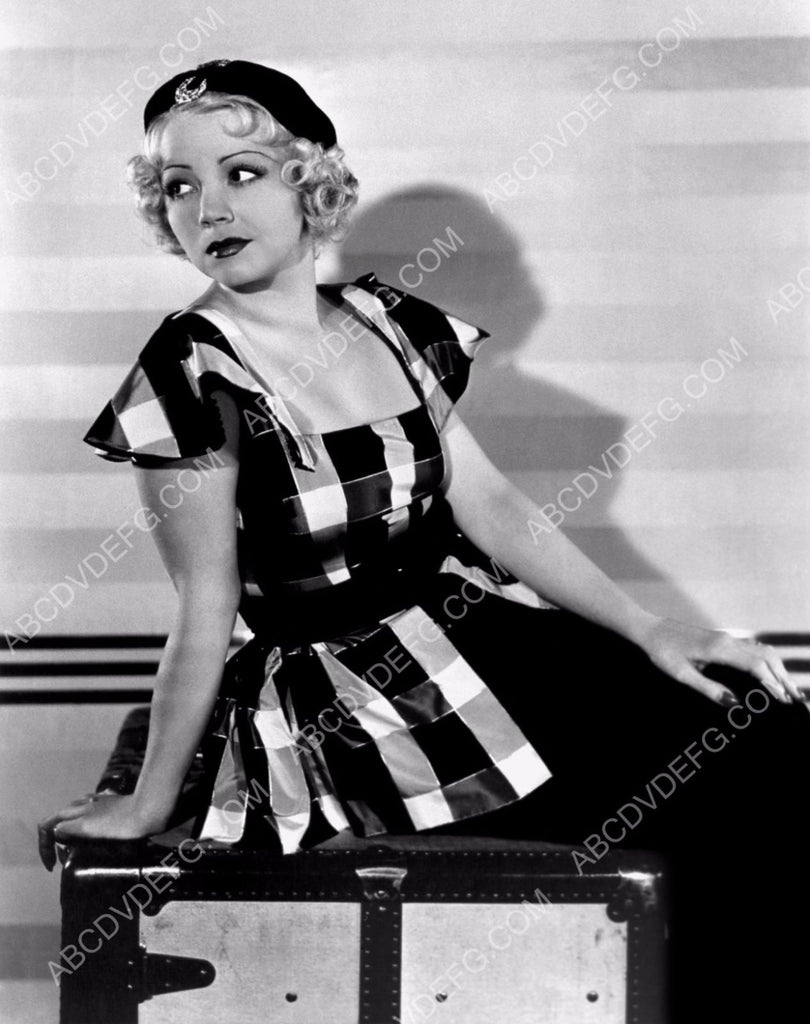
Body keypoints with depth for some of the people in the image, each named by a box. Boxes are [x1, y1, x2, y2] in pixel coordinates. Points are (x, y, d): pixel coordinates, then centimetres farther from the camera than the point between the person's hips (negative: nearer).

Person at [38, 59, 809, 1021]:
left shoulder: (388, 324, 6)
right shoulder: (193, 374, -13)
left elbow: (493, 506, 7)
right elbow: (208, 612, -10)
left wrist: (651, 631, 3)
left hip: (467, 633, 7)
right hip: (341, 711, -7)